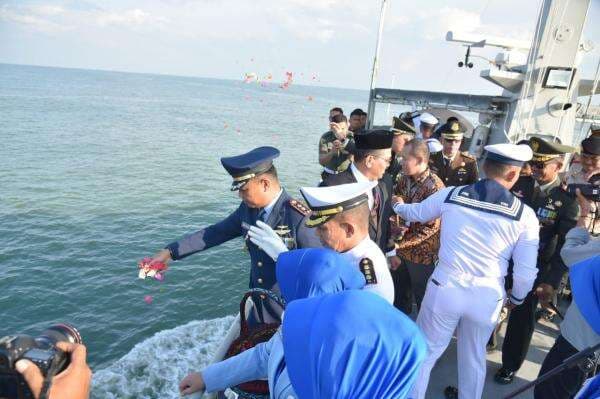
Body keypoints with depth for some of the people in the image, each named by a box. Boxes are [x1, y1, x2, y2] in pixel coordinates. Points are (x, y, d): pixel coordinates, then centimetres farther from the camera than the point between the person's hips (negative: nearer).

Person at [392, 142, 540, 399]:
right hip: (487, 296, 1)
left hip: (445, 288, -1)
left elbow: (415, 213, 12)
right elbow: (525, 272, -4)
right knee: (474, 357, 27)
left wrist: (398, 206, 36)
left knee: (424, 351, 19)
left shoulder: (450, 194, -7)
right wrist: (517, 298, 18)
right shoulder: (524, 215, -8)